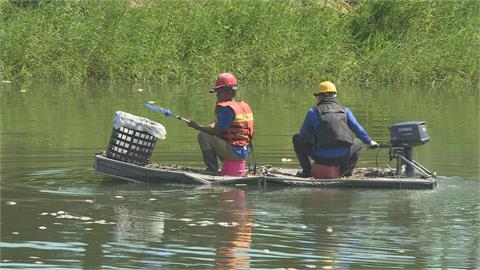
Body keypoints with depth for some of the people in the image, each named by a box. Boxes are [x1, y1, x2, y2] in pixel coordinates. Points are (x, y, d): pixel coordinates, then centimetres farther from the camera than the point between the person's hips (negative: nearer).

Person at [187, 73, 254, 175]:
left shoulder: (227, 108, -16)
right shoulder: (244, 106, 13)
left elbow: (217, 131, -17)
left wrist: (198, 127, -6)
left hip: (234, 152, -9)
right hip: (245, 152, 10)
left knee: (203, 136, -10)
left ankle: (212, 169, -9)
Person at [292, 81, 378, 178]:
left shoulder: (313, 112, 5)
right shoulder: (344, 111, 12)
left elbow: (303, 134, 13)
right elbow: (358, 129, 19)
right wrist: (369, 142, 36)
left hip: (322, 157, -2)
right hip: (342, 157, 2)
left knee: (297, 139, 21)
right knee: (357, 143, 36)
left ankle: (307, 170, 14)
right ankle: (346, 171, 15)